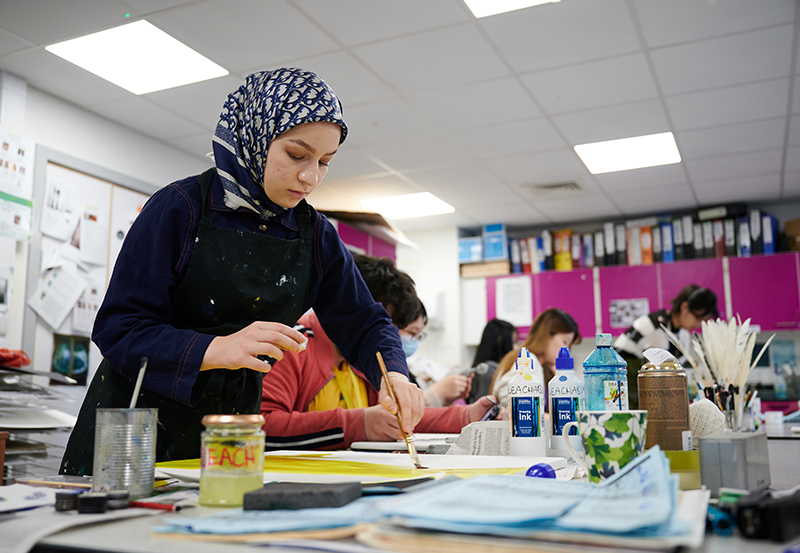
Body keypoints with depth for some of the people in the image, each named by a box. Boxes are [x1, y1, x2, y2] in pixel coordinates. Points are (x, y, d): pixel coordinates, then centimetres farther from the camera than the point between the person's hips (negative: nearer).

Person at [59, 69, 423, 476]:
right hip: (137, 420, -3)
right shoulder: (180, 207, -13)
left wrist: (393, 375, -16)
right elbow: (117, 328, -16)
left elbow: (362, 323, 5)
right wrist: (216, 349, -32)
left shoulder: (316, 236, 1)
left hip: (233, 428, 4)